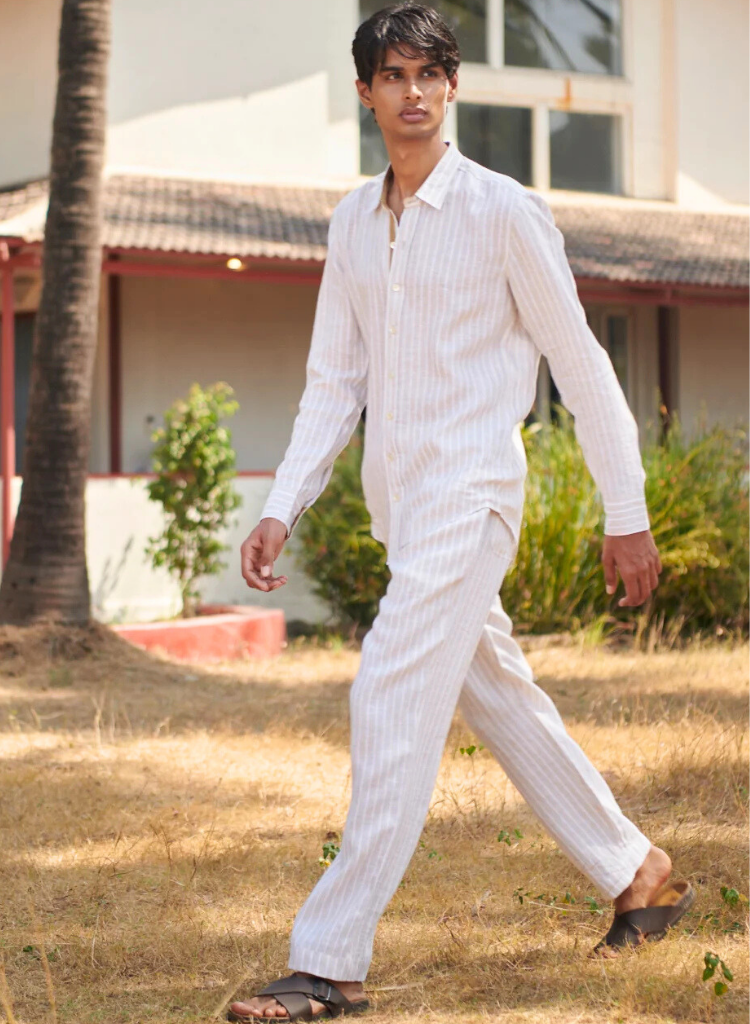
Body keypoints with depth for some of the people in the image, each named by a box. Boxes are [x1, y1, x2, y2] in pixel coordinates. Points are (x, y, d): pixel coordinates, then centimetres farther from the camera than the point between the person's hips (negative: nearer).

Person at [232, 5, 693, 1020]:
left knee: (393, 703, -15)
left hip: (469, 493, -7)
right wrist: (281, 510, 3)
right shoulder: (352, 223, 10)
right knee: (497, 696, 16)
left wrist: (627, 515, -3)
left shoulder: (504, 211, -8)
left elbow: (581, 365, -4)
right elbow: (334, 381, 13)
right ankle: (630, 867, 33)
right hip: (397, 500, 7)